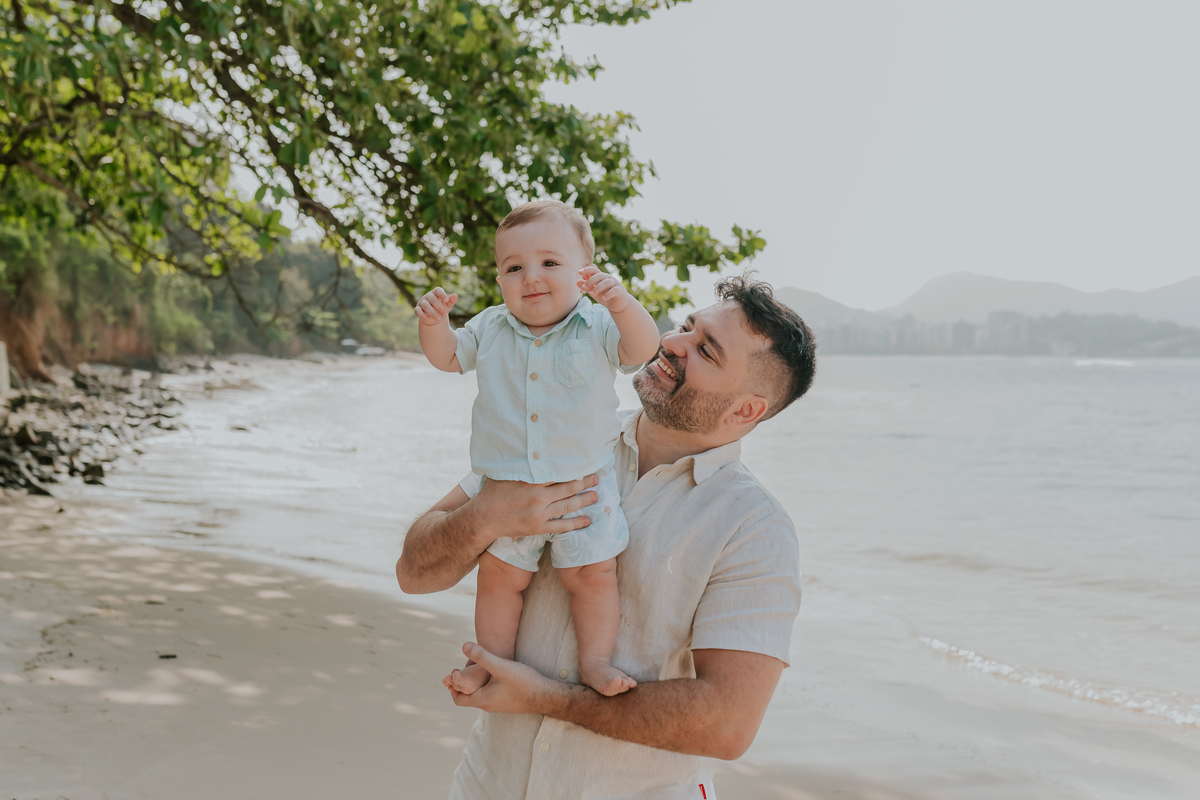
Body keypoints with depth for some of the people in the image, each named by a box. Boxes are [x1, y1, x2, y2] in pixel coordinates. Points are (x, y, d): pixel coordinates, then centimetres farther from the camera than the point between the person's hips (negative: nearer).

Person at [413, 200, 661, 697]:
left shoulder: (596, 327, -8)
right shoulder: (490, 328, 1)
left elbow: (643, 349, -21)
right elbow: (447, 357, 9)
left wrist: (621, 304, -39)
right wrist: (433, 323, -12)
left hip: (582, 484, -2)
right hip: (506, 489, 2)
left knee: (593, 574, -1)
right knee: (499, 575, 10)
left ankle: (596, 659, 17)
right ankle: (493, 657, 27)